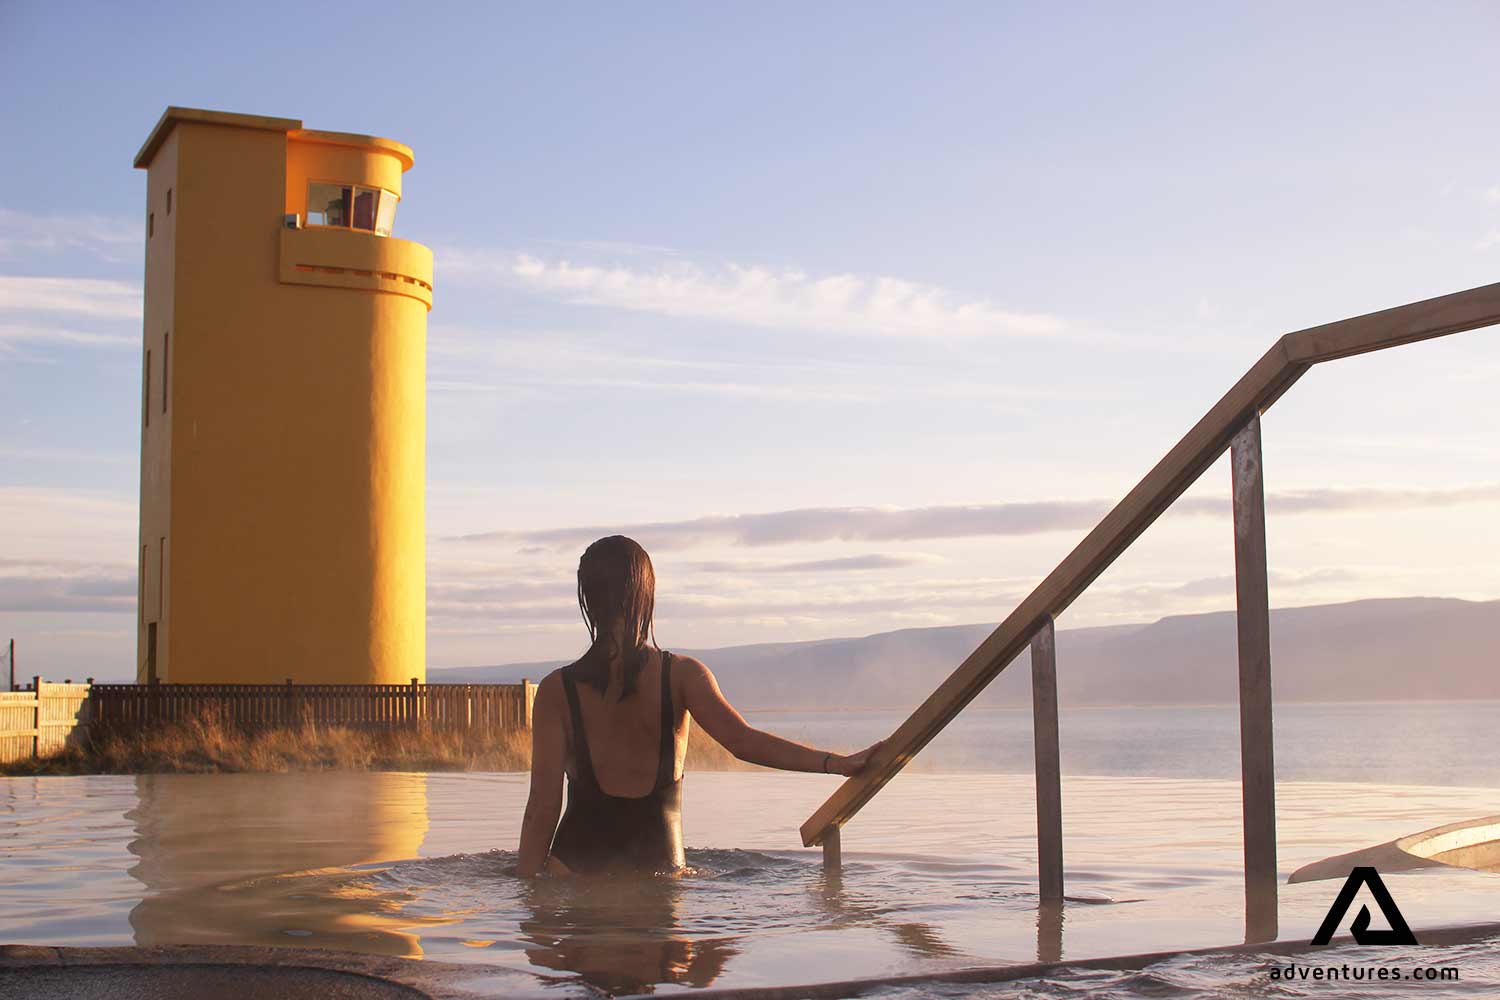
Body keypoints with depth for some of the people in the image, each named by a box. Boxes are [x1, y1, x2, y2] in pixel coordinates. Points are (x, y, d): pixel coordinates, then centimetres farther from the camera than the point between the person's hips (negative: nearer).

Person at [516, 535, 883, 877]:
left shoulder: (557, 689, -3)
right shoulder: (682, 675, -2)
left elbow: (543, 805, -4)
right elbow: (742, 740, -17)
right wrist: (838, 762, -19)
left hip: (576, 864, -1)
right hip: (660, 864, 1)